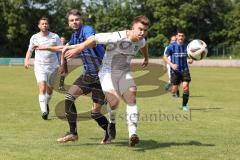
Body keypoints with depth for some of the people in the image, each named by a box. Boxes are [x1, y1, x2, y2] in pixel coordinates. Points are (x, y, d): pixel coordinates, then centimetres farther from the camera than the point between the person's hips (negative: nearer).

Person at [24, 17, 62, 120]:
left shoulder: (55, 37, 0)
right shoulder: (34, 38, 4)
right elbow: (30, 50, 17)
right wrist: (27, 60, -2)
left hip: (53, 66, 1)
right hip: (39, 66, -1)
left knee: (50, 89, 13)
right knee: (42, 88, -19)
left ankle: (46, 103, 44)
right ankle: (44, 111, -27)